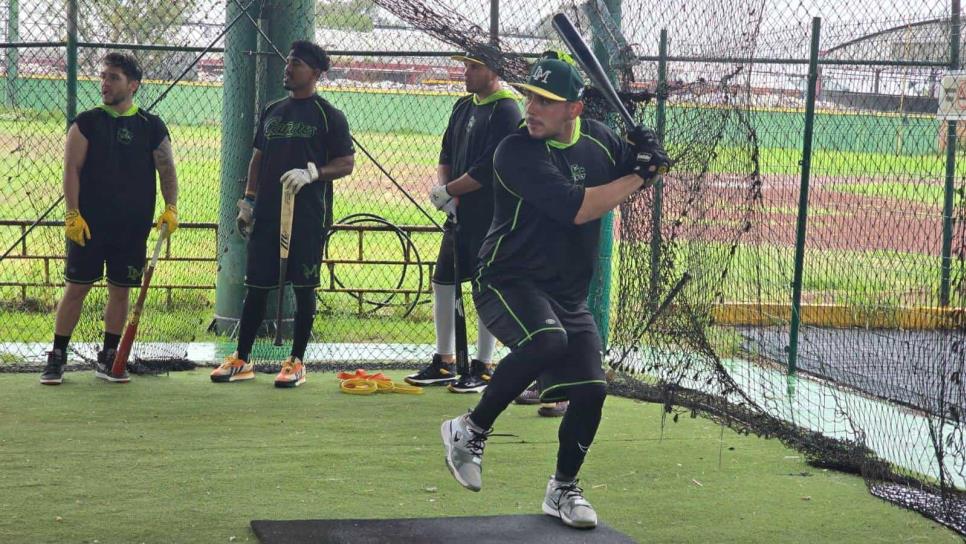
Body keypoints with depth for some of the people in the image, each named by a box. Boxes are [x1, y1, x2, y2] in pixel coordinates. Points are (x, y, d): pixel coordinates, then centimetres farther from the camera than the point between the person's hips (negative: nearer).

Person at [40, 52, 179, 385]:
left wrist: (171, 208, -9)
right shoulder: (86, 123, 2)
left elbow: (167, 170, 6)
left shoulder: (152, 127, 5)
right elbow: (72, 169, -2)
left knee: (121, 290, 6)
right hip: (89, 222, -2)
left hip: (133, 226, 2)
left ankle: (108, 358, 17)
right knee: (76, 287, -1)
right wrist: (73, 214, -12)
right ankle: (57, 357, 6)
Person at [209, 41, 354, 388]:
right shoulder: (271, 112, 15)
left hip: (307, 216, -5)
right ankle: (242, 359, 13)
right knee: (256, 286, 6)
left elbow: (346, 164, -5)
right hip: (266, 214, 5)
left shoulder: (328, 116, -2)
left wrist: (312, 173, -20)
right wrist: (247, 202, 13)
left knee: (304, 287, 1)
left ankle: (297, 362, 9)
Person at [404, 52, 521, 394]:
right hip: (460, 212, 9)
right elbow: (446, 154, 15)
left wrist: (448, 190, -13)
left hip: (490, 215, -9)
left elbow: (489, 169, -20)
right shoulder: (463, 106, 14)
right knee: (442, 282, 11)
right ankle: (444, 362, 21)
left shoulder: (506, 110, -14)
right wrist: (444, 189, -4)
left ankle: (482, 368, 7)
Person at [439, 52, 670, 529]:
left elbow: (633, 186, 17)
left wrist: (644, 156, -6)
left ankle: (563, 488, 26)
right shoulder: (516, 152, -19)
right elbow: (577, 208, -27)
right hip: (507, 281, -6)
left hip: (569, 294, 7)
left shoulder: (597, 139, 2)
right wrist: (638, 174, -19)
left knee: (590, 391, 2)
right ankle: (471, 430, -18)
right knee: (547, 340, -36)